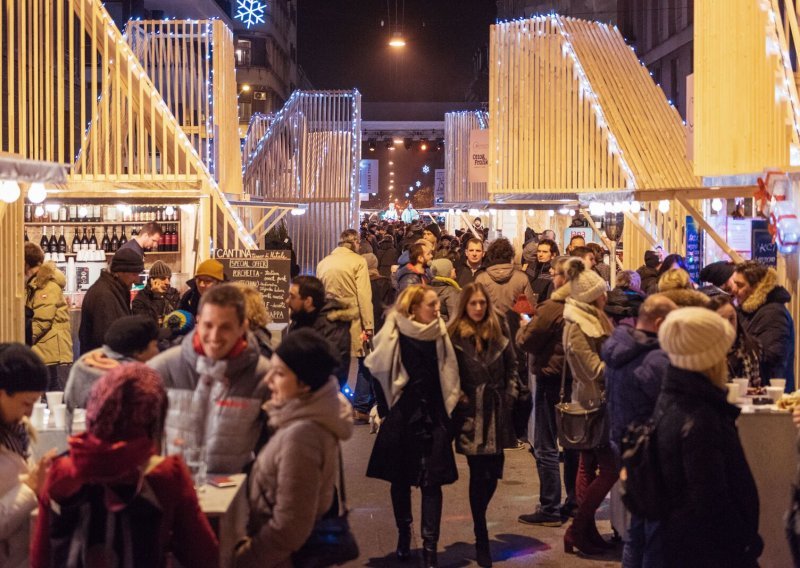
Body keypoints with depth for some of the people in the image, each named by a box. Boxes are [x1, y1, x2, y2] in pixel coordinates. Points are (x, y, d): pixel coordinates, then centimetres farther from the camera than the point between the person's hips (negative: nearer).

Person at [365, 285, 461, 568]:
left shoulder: (440, 335, 2)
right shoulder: (393, 336, -7)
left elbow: (449, 376, 9)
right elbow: (380, 373, -3)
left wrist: (447, 412, 6)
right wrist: (385, 409, -5)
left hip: (433, 417, 2)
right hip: (402, 417, -1)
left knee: (431, 481, -4)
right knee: (400, 478, 11)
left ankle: (430, 545, -2)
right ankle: (404, 532, 29)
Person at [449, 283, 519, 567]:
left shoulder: (498, 332, 9)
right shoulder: (454, 335, -3)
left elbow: (511, 366, 15)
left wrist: (510, 394, 5)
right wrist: (458, 397, -8)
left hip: (497, 414, 4)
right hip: (471, 415, -4)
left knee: (494, 473, 6)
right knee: (480, 475, -3)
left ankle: (480, 520, 33)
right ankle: (481, 539, 7)